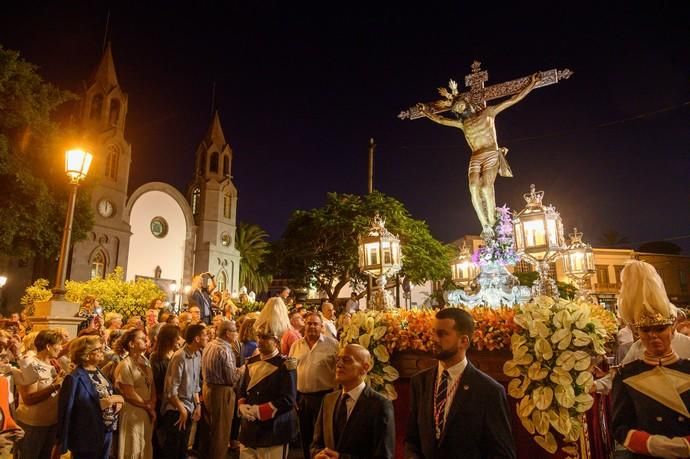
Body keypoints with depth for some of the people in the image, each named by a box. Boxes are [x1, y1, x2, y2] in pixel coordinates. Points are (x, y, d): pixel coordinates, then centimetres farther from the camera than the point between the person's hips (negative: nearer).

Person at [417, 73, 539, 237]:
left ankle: (492, 222, -14)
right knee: (474, 187, -24)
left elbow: (513, 100, 8)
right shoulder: (462, 123, 20)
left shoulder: (487, 113, 9)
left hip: (491, 155, -3)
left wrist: (531, 84, 4)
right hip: (475, 158, 4)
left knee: (486, 187, -27)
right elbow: (440, 120, 32)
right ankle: (485, 225, -23)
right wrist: (426, 112, 33)